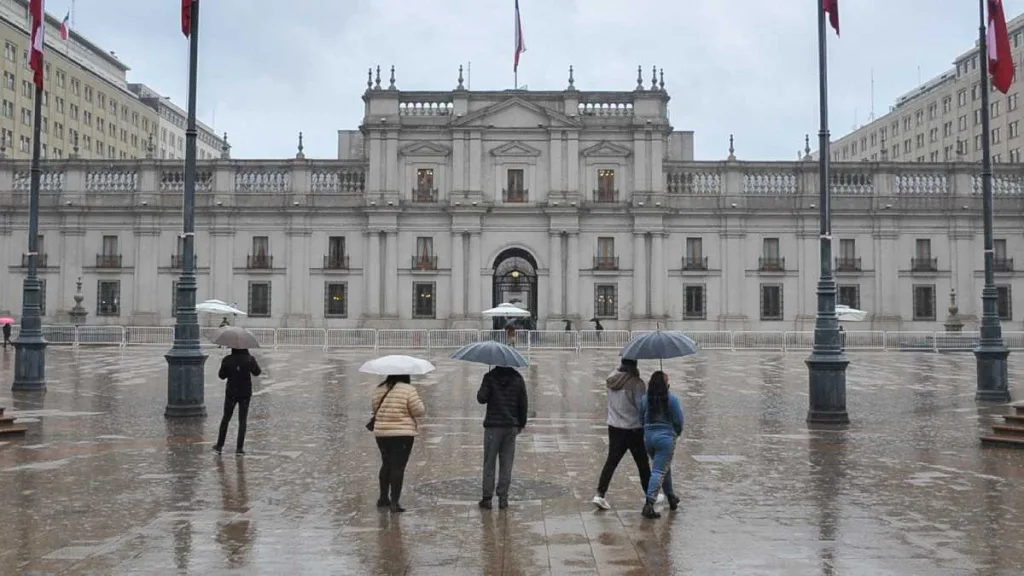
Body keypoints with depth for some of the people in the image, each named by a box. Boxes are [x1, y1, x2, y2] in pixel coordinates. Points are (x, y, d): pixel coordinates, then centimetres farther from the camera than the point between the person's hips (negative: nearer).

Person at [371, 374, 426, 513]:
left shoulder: (379, 390, 3)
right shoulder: (408, 389, -12)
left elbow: (374, 408, 12)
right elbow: (419, 411, -11)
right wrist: (424, 410, 10)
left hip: (381, 433, 6)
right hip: (402, 434, -5)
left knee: (386, 465, 20)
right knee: (398, 467, -2)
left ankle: (383, 498, 28)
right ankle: (394, 502, -4)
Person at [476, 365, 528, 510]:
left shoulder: (490, 377, -7)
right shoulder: (518, 378, 3)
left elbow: (482, 398, -14)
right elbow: (523, 403, 6)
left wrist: (479, 393, 9)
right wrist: (521, 424, 15)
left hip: (493, 426, -2)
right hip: (511, 426, 3)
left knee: (489, 463, 4)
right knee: (506, 464, 7)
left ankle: (487, 498, 5)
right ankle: (503, 498, 9)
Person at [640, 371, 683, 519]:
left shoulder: (645, 399, 1)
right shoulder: (672, 399, -10)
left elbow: (641, 419, 6)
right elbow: (679, 421, -7)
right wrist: (676, 434, 12)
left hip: (648, 437, 5)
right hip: (666, 437, -5)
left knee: (665, 468, 23)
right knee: (659, 471, -5)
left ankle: (671, 498, 36)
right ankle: (649, 503, -16)